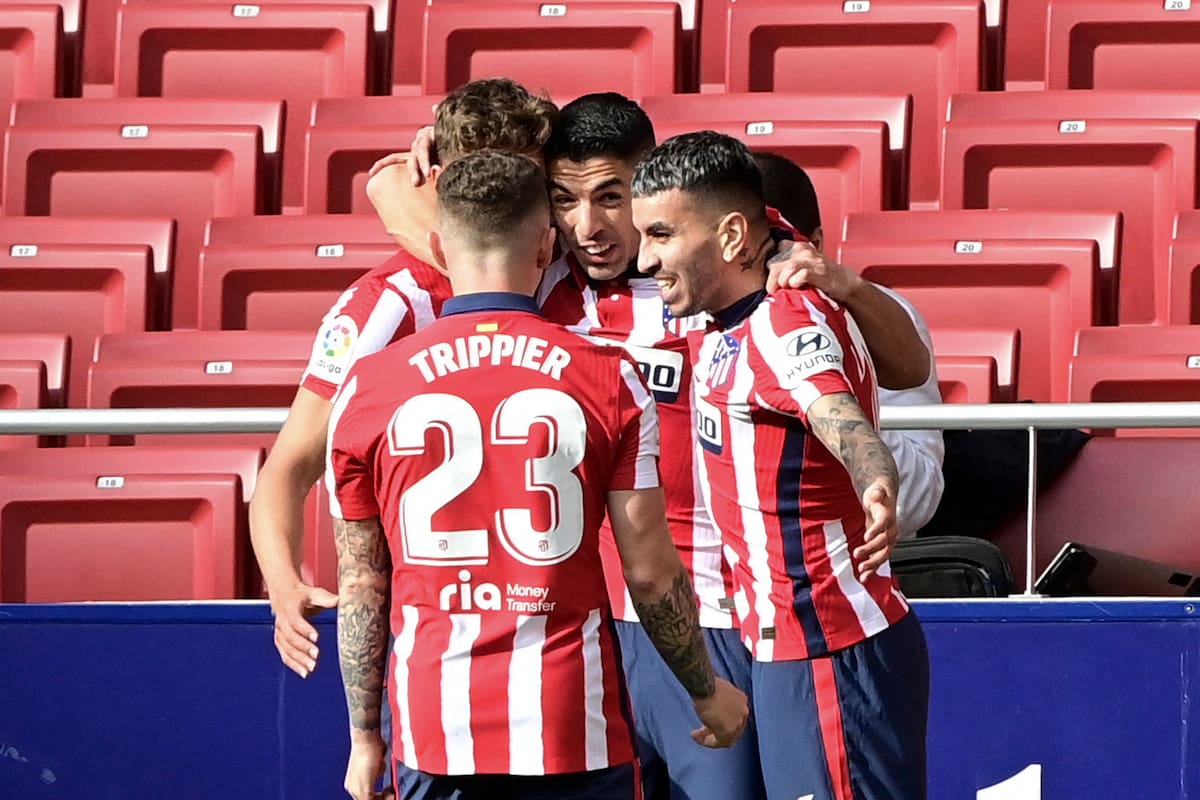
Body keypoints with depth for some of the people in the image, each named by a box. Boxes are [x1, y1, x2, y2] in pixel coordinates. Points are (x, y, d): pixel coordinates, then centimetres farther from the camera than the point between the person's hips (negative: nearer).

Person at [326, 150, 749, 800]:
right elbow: (651, 572, -1)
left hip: (434, 730, 1)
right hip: (575, 727, -1)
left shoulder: (367, 387, 0)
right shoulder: (609, 379, -3)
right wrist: (707, 692, 14)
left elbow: (361, 585, 5)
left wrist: (364, 737, 14)